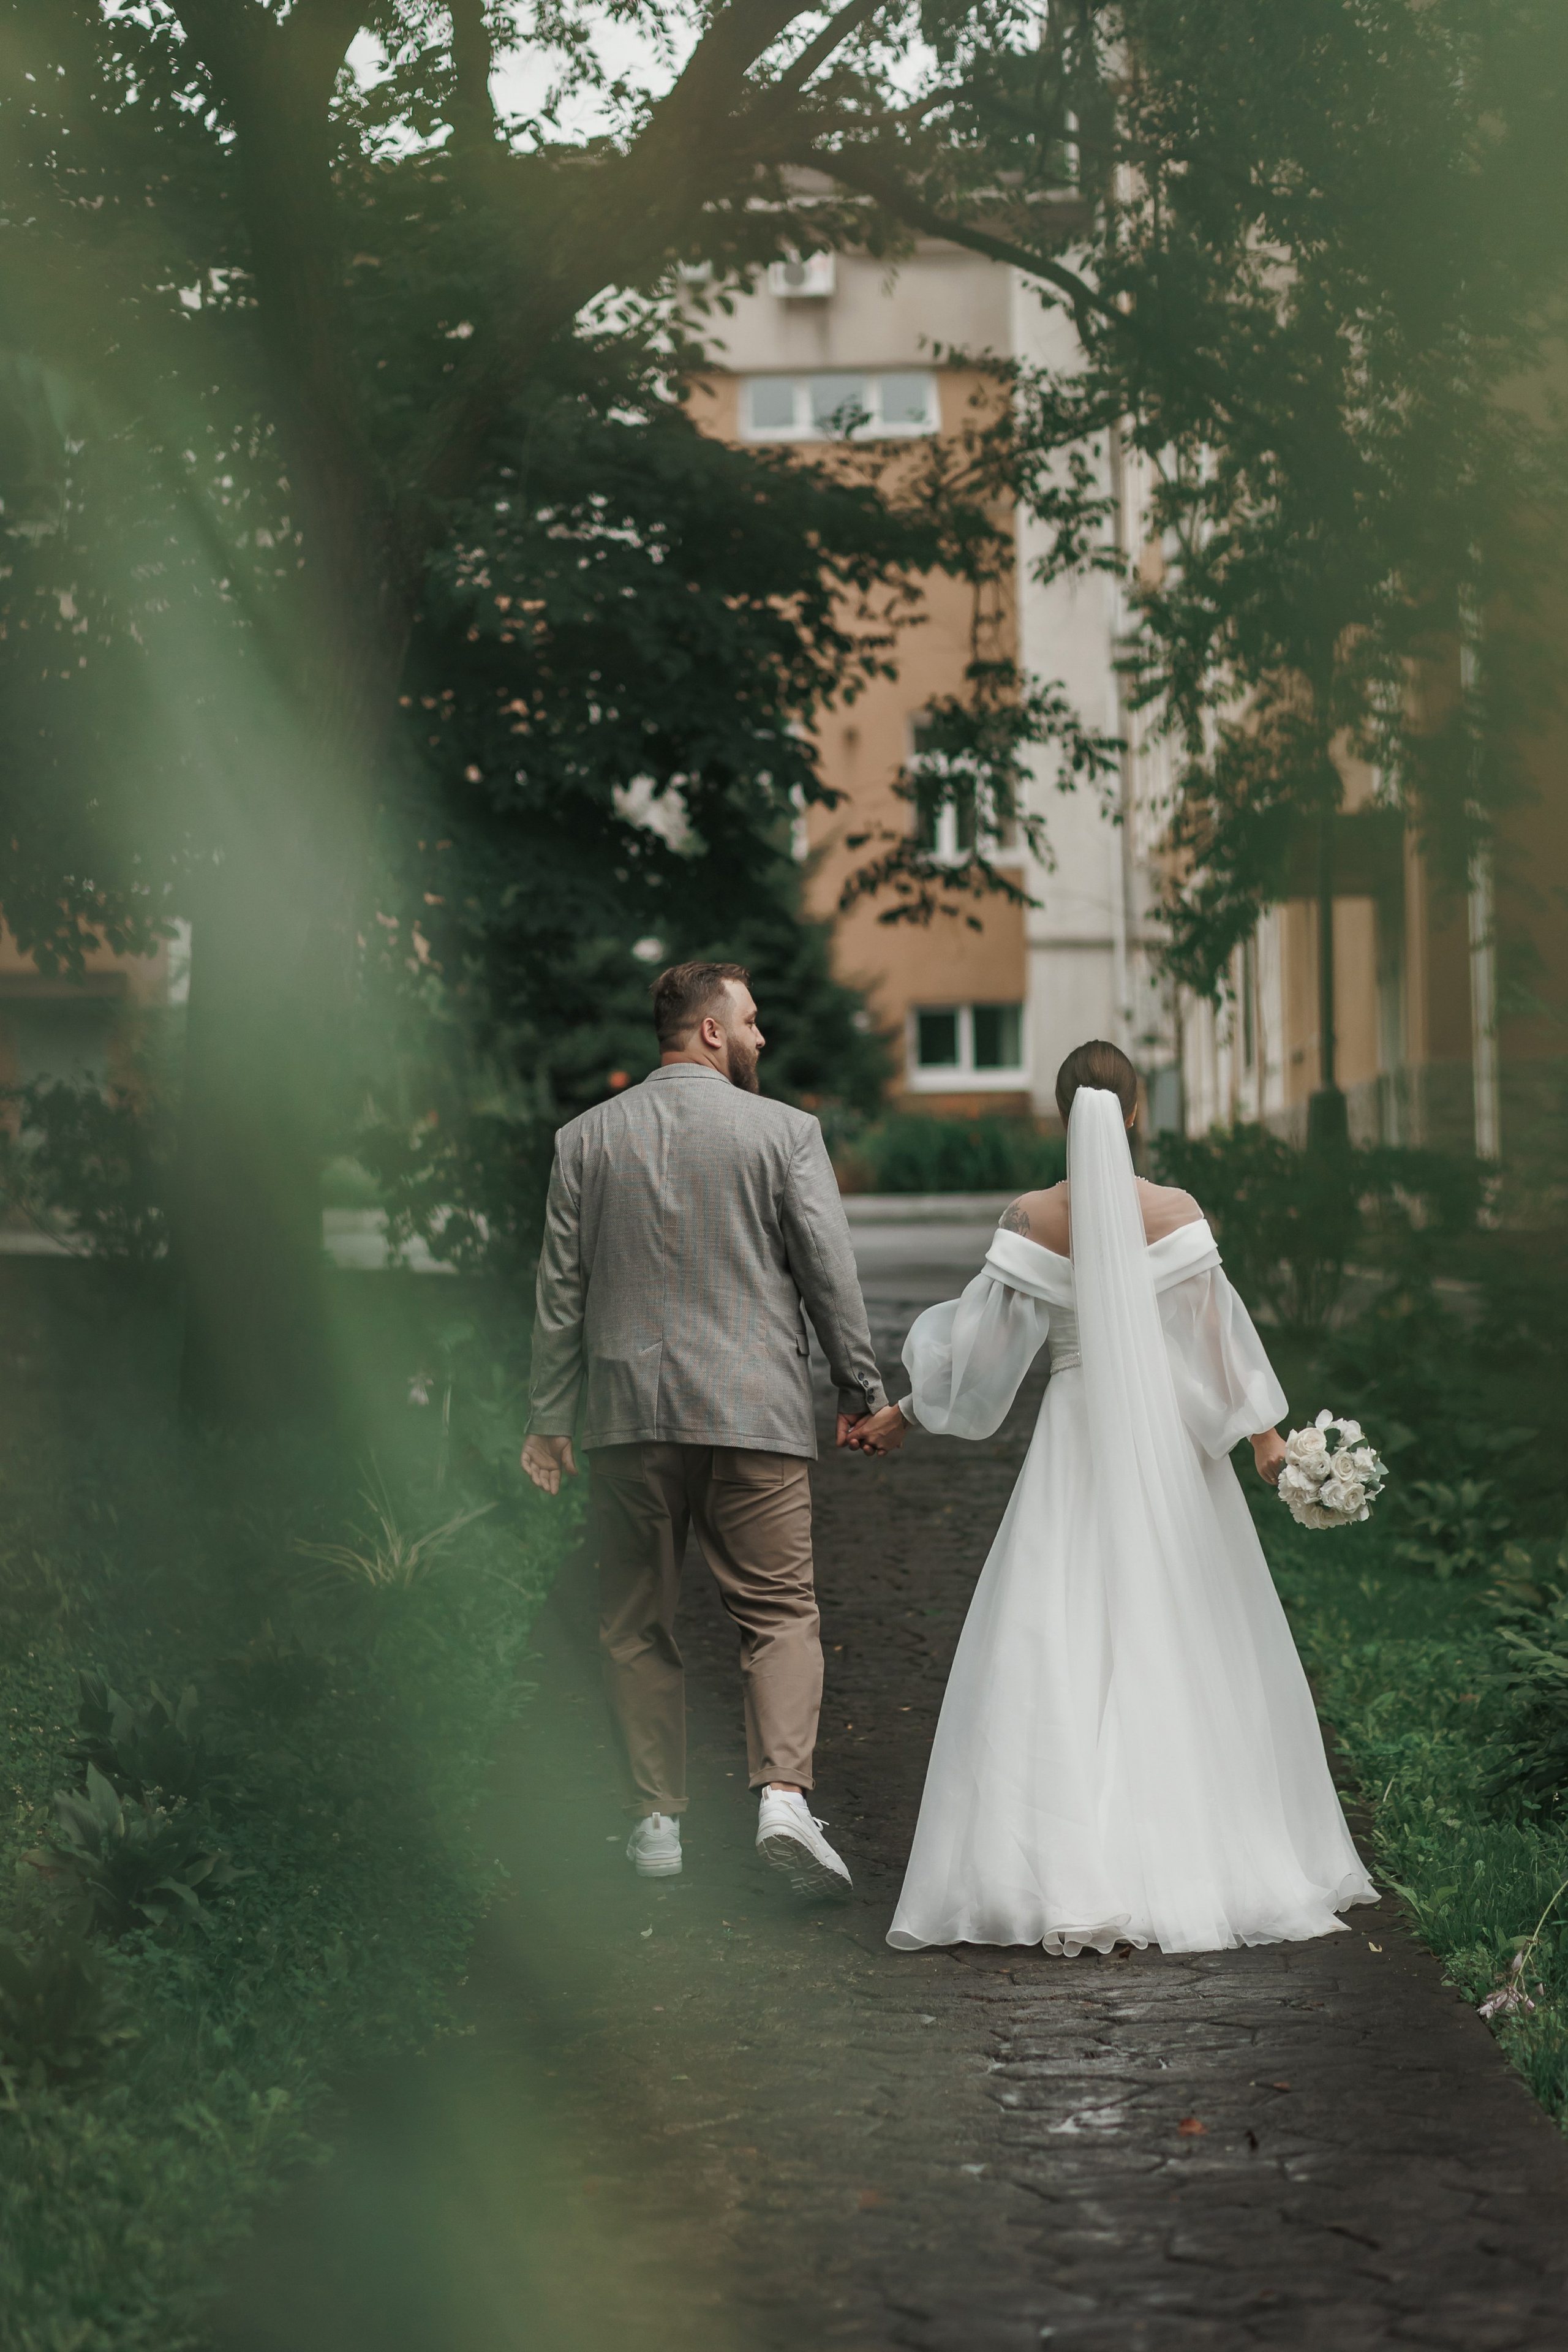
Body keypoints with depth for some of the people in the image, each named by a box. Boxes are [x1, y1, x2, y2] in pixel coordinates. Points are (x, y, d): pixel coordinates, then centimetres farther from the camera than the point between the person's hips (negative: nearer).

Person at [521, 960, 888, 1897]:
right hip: (754, 1411, -2)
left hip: (628, 1411, 2)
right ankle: (785, 1792, -15)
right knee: (780, 1610, 2)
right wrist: (863, 1390, 6)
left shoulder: (586, 1138, 6)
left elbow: (560, 1290, 7)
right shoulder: (785, 1131, -3)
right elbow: (831, 1273, -3)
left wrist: (548, 1420, 12)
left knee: (638, 1626, 11)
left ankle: (660, 1822, 12)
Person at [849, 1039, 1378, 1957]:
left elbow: (983, 1338, -1)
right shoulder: (1177, 1212, -6)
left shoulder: (1034, 1218, -5)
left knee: (1057, 1652, 1)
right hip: (1170, 1441, 0)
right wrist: (1267, 1437, 4)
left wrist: (904, 1414, 11)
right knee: (1181, 1648, 9)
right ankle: (1209, 1854, 12)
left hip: (1077, 1442, 0)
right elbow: (1220, 1333, -4)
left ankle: (1062, 1874, -6)